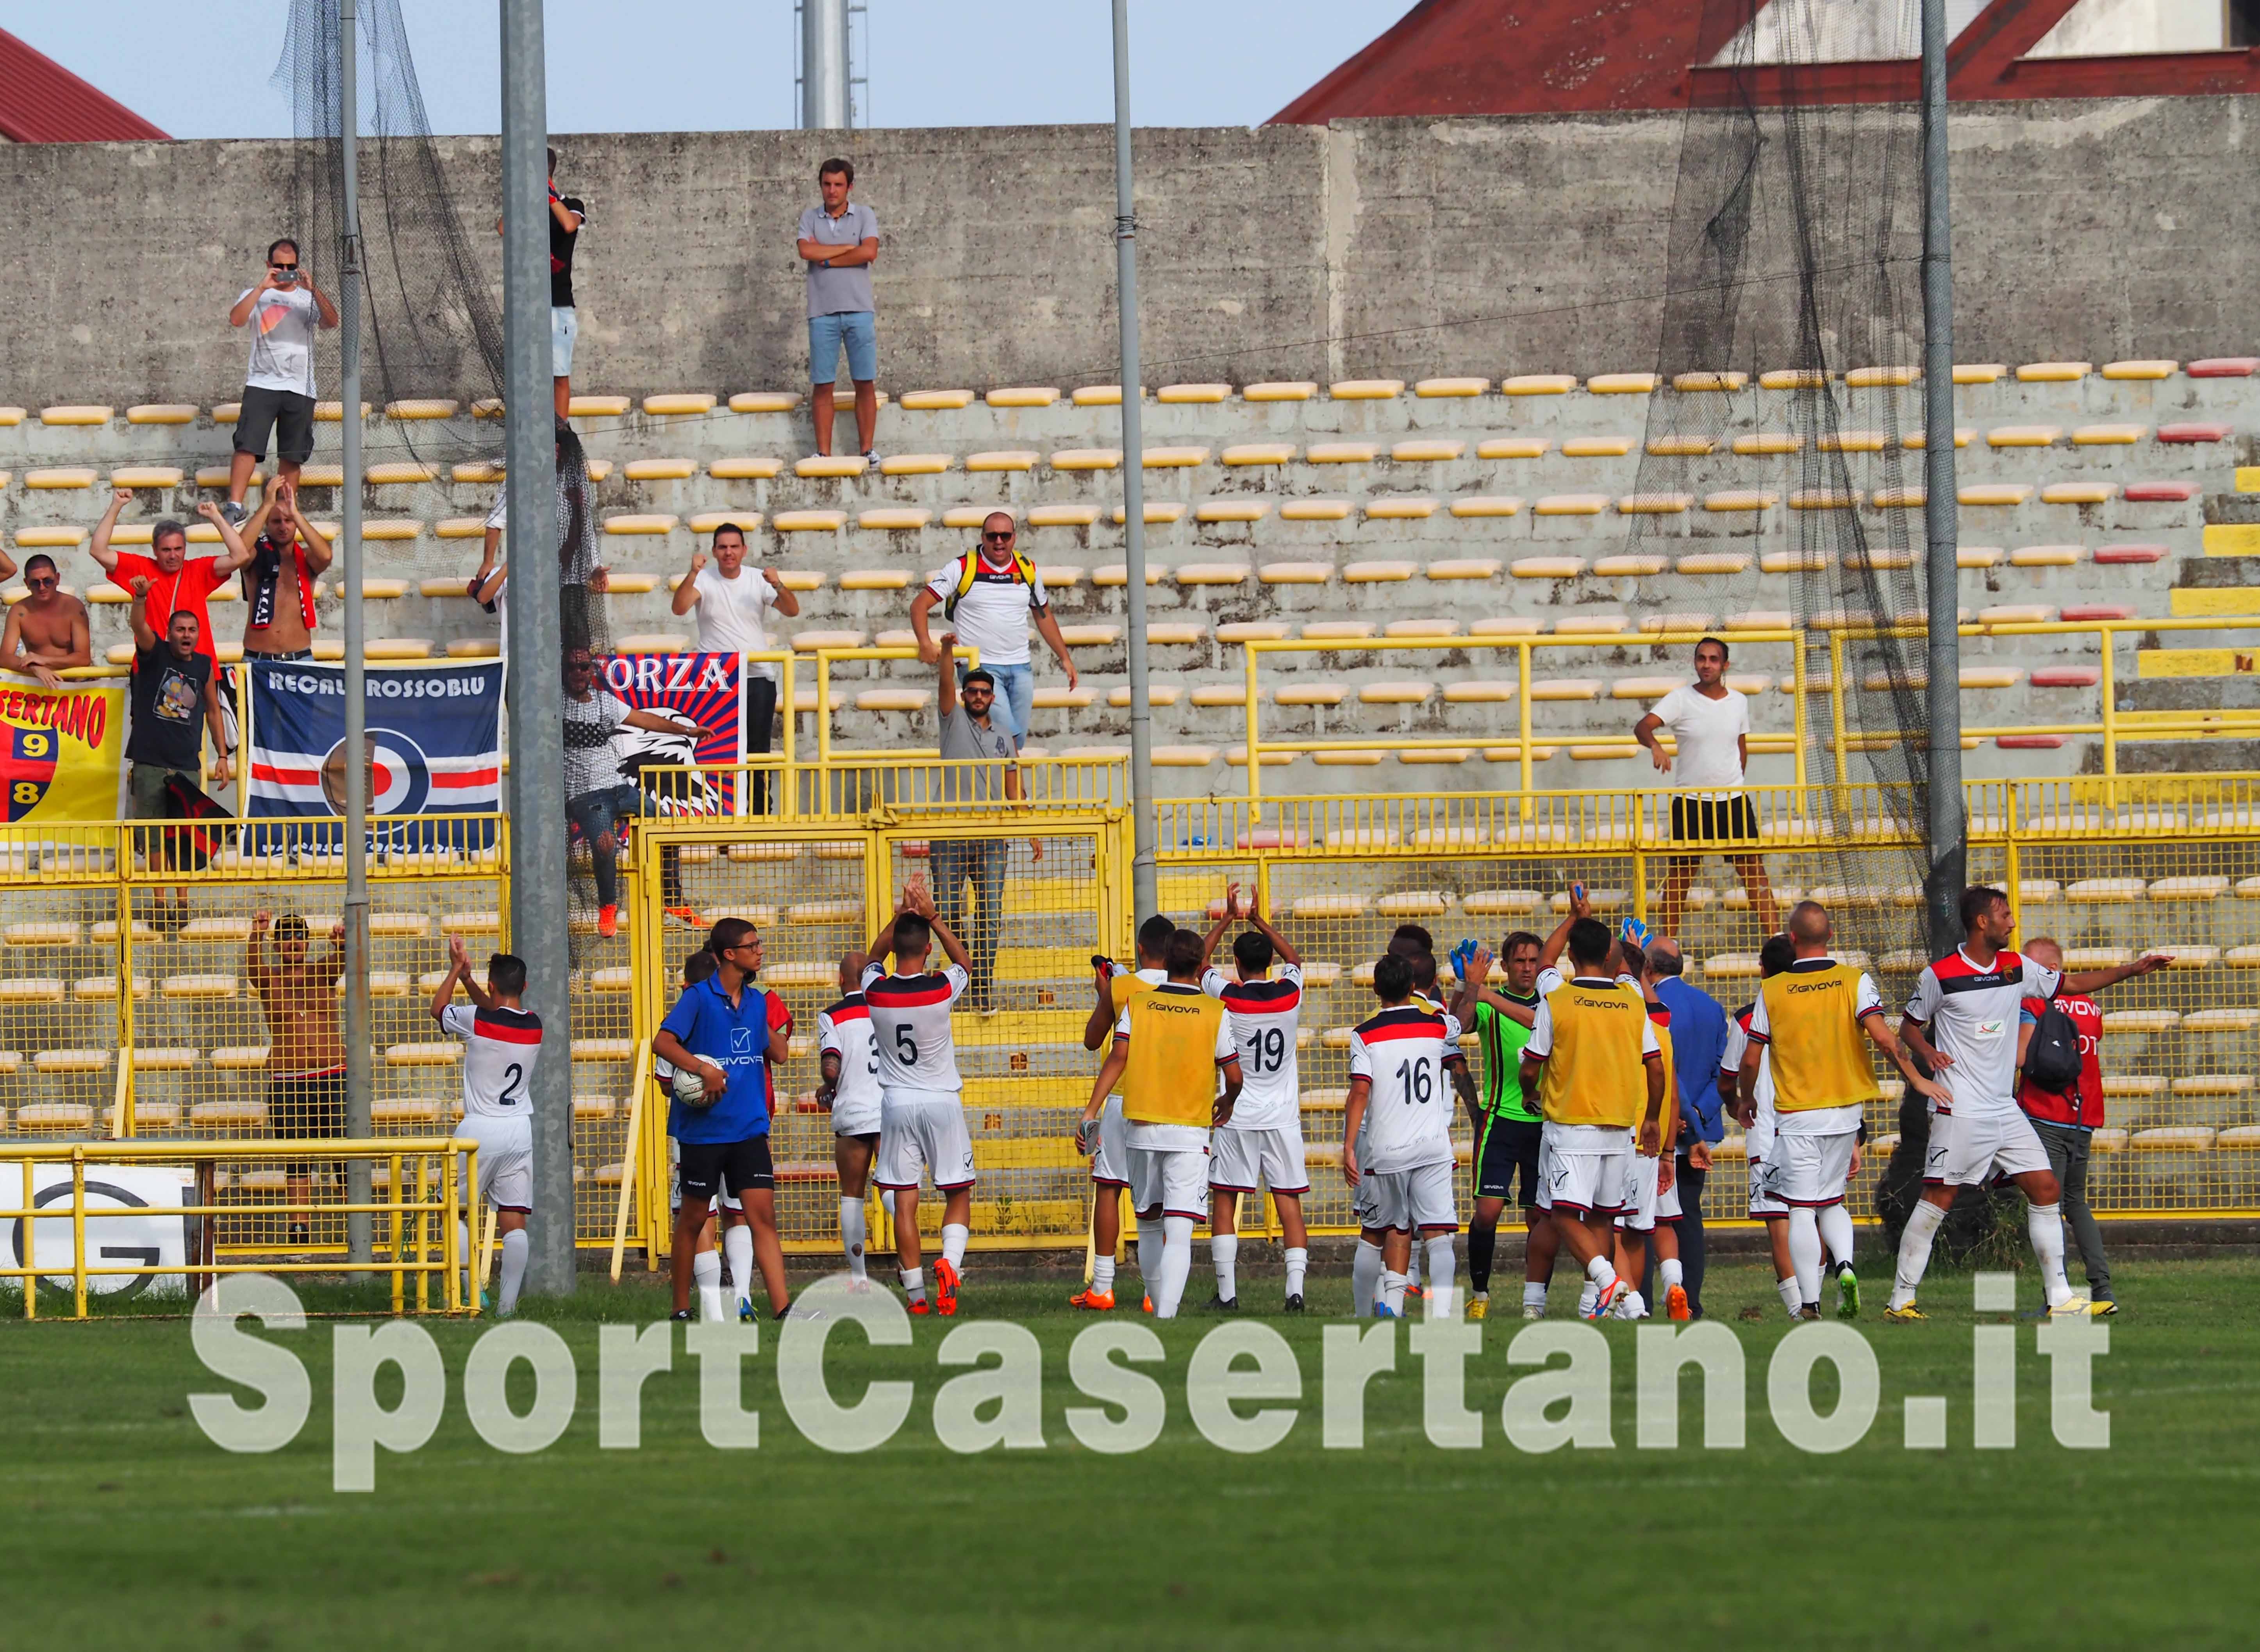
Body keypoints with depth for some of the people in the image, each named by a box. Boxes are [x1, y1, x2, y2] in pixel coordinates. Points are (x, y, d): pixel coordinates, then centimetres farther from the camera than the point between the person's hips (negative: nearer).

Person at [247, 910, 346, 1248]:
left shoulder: (322, 973, 9)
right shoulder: (269, 979, 6)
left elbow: (342, 960, -10)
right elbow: (252, 965, -14)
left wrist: (342, 941, -33)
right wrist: (257, 935, -34)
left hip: (332, 1077, 0)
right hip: (287, 1081, 0)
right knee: (297, 1162, -1)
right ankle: (300, 1229, -1)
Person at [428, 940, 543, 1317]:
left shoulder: (476, 1020, -13)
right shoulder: (534, 1026, 2)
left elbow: (438, 1009, 9)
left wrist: (456, 970, 17)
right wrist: (467, 978, 24)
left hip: (480, 1130, -4)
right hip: (520, 1131, 4)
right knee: (514, 1219, 2)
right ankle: (508, 1302, -3)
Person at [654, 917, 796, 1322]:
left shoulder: (758, 1000, 10)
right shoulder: (698, 997, -7)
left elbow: (778, 1053, 19)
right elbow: (663, 1043, -16)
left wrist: (775, 1022, 8)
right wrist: (704, 1069, -26)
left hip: (749, 1127, 4)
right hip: (702, 1129, -4)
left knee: (762, 1214, -6)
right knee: (694, 1217, 7)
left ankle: (782, 1308, -12)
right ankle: (682, 1308, 19)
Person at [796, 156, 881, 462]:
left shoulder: (864, 216, 6)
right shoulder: (810, 219, 9)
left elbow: (869, 253, -9)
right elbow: (806, 252, -9)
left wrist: (826, 259, -6)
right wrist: (849, 248, -6)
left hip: (859, 311, -1)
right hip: (823, 311, 1)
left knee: (865, 383, -1)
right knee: (822, 385, 0)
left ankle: (867, 449, 5)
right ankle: (824, 453, 2)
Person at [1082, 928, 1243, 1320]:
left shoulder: (1137, 1004, 3)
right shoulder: (1215, 1012, -1)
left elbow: (1118, 1057, -8)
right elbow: (1234, 1074, 2)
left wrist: (1091, 1112, -9)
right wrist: (1228, 1102, 25)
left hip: (1142, 1126, 2)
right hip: (1190, 1132, -2)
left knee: (1149, 1221, 20)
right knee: (1179, 1235, -9)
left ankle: (1159, 1305, 29)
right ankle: (1166, 1317, -22)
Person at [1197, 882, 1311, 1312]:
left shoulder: (1227, 998, -9)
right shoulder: (1290, 996, -3)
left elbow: (1200, 962, 11)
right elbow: (1293, 958, 21)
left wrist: (1228, 918, 14)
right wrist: (1259, 921, 22)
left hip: (1236, 1118, -2)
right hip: (1283, 1117, 2)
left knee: (1224, 1203, 6)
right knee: (1289, 1204, 2)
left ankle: (1227, 1292, 2)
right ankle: (1296, 1288, -8)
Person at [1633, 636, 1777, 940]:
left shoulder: (1739, 701, 5)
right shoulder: (1681, 699, -6)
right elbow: (1642, 727, -20)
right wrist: (1655, 746, -41)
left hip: (1733, 801, 2)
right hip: (1690, 801, -2)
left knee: (1754, 872, -1)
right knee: (1678, 877, 2)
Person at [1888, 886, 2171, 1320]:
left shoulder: (2016, 968, 9)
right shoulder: (1940, 975, -6)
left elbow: (2070, 983, 20)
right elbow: (1909, 1026, 5)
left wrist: (2134, 970, 14)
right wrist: (1928, 1052, -16)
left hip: (2006, 1108, 6)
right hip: (1960, 1109, -6)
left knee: (2046, 1190, 2)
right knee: (1937, 1199, -7)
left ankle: (2060, 1297, 7)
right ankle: (1901, 1299, 0)